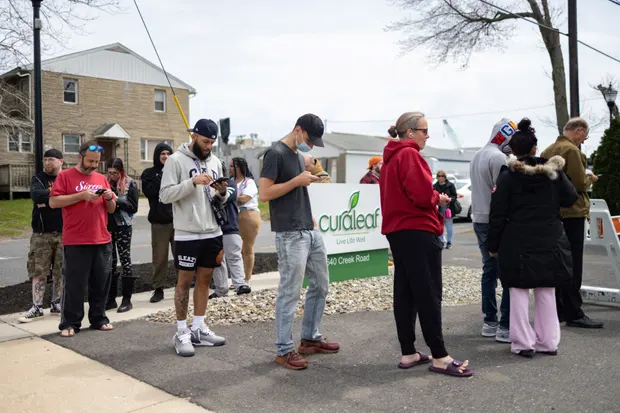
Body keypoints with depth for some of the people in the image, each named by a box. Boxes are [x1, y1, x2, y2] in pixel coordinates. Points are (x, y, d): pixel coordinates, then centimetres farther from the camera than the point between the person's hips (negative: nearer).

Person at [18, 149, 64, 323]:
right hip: (42, 233, -1)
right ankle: (37, 307, 5)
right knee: (38, 271, -1)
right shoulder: (38, 179, 5)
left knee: (61, 271, 7)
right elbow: (36, 195, -15)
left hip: (64, 233, 1)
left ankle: (56, 304, 19)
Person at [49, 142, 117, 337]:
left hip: (102, 240, 5)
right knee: (74, 284, 0)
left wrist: (109, 198, -5)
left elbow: (111, 209, 17)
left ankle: (98, 319, 18)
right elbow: (53, 202, -9)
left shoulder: (102, 179, 15)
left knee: (101, 282, 8)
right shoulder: (65, 176, 2)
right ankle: (70, 323, 8)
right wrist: (81, 196, -16)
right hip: (75, 242, -4)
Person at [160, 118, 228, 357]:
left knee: (204, 279, 11)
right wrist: (193, 182, -24)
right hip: (187, 234, -6)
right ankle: (182, 333, 12)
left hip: (212, 232, 6)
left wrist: (222, 194, -8)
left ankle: (198, 329, 21)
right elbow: (165, 195, -15)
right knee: (185, 281, 2)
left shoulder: (215, 161, 11)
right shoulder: (176, 160, -7)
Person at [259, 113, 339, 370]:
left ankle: (310, 338, 28)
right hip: (290, 236, -9)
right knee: (290, 293, -4)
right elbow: (264, 194, -17)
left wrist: (313, 222, 17)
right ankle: (284, 350, 8)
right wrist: (297, 180, -17)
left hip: (311, 232, 9)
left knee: (320, 286, 15)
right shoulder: (276, 153, -9)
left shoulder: (299, 155, 17)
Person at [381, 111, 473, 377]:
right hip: (417, 231, -10)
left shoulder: (391, 157, 18)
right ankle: (439, 357, 0)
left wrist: (432, 198, 10)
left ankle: (408, 354, 15)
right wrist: (438, 199, -2)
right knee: (429, 295, -6)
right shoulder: (409, 154, -12)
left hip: (397, 230, 10)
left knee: (405, 293, 10)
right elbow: (422, 194, -22)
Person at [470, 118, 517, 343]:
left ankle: (490, 322, 17)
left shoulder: (476, 156, 16)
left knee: (489, 271, 13)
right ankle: (505, 326, -5)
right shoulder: (497, 157, -14)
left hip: (479, 220, 9)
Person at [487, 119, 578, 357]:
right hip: (549, 242, 3)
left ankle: (524, 343, 7)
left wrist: (492, 245, 1)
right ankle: (548, 342, 20)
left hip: (518, 244, -3)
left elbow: (498, 215, -8)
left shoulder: (507, 177, -8)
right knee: (546, 294, 13)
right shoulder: (553, 172, 1)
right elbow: (570, 199, 11)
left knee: (519, 293, 4)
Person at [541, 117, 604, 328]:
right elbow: (580, 183, -19)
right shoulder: (572, 150, -13)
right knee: (572, 265, -4)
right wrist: (590, 178, 2)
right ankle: (573, 313, -1)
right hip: (571, 213, -8)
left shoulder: (547, 151, 13)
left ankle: (556, 309, 19)